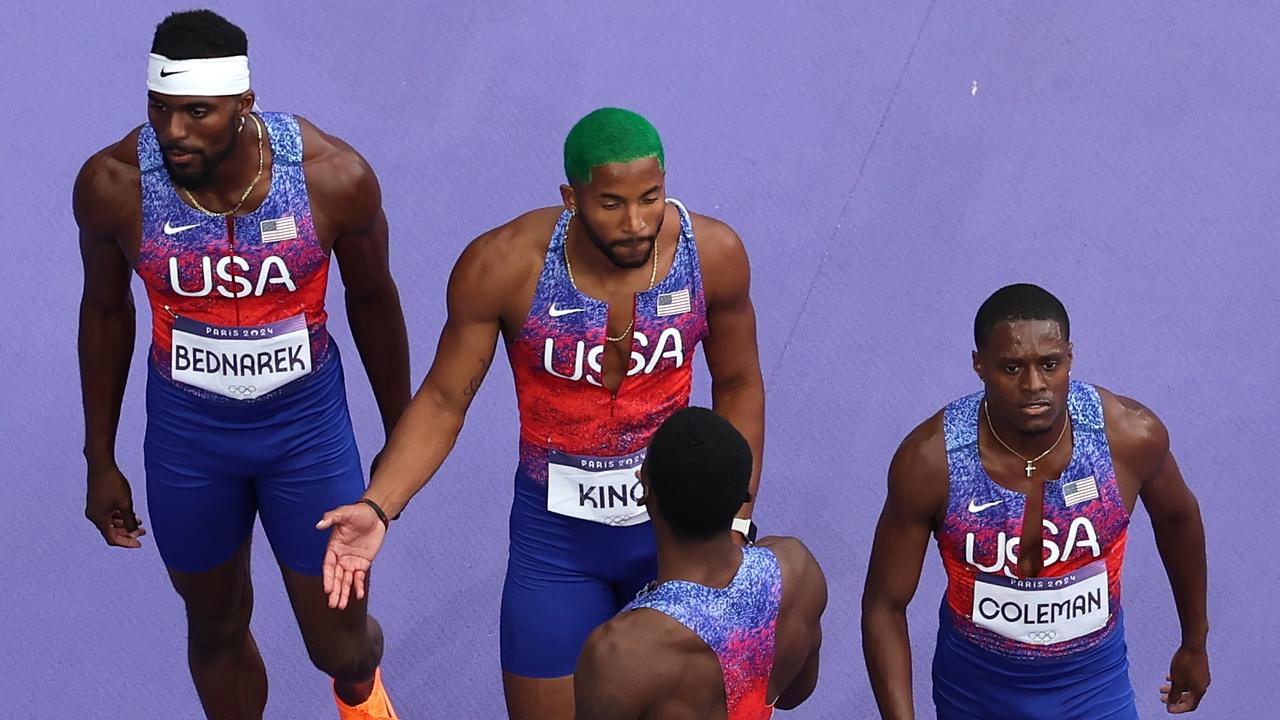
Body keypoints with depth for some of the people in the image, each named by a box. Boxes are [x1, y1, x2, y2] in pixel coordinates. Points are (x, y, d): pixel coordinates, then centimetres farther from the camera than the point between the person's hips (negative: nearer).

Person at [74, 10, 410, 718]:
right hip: (186, 430, 1)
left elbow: (371, 297, -4)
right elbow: (105, 309, -1)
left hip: (308, 422, 0)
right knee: (217, 628, 19)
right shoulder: (113, 183, -21)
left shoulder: (334, 175, -24)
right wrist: (100, 460, 7)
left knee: (339, 645, 12)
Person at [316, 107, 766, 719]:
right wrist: (377, 508, -26)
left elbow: (738, 384, 0)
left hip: (673, 525, 2)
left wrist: (737, 520, -3)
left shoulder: (713, 254, -18)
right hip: (557, 537, -2)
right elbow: (443, 401, -12)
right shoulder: (503, 266, -24)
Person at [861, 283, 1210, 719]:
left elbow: (1179, 518, 0)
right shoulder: (930, 460, -27)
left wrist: (1195, 643, 13)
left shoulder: (1130, 435, -23)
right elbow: (885, 605, -17)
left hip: (1094, 683, 0)